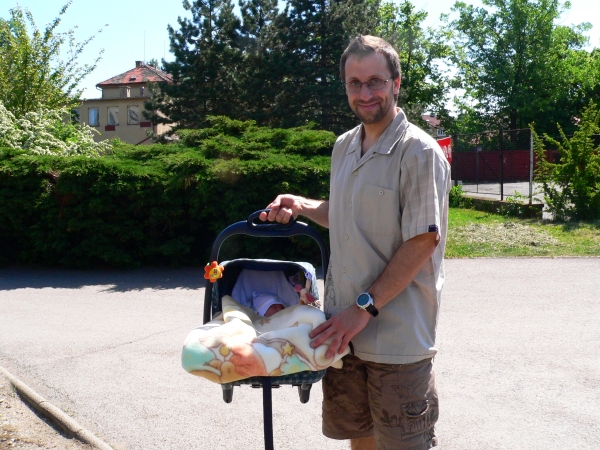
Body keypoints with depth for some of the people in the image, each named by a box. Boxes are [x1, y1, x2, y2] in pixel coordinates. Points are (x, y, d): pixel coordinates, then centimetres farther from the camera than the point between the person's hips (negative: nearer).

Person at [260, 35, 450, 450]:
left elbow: (422, 241, -17)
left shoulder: (419, 152, -13)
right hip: (344, 325, 7)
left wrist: (365, 308, -19)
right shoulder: (344, 147, 11)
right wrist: (301, 206, 6)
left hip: (397, 334, -7)